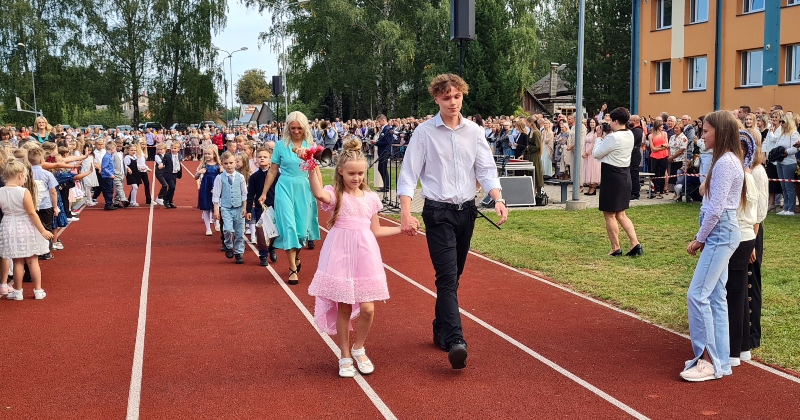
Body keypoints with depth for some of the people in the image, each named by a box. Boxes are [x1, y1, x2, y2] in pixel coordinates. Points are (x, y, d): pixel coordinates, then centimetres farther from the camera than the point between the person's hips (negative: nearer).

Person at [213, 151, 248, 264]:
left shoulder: (240, 177, 3)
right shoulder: (220, 178, -2)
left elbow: (244, 193, 9)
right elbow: (216, 195, 1)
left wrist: (244, 207, 4)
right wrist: (216, 210, -4)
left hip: (238, 208, 2)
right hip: (225, 208, -2)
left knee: (239, 232, 5)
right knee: (228, 229, -20)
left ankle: (238, 253, 17)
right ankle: (228, 247, 7)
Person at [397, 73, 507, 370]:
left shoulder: (474, 131, 6)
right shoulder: (424, 132, -4)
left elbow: (486, 170, 4)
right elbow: (408, 175, -8)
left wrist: (497, 199, -15)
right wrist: (406, 214, -19)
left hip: (466, 211, 4)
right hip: (438, 212, -4)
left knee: (453, 276, 14)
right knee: (447, 276, -14)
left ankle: (441, 331, 29)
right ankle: (455, 341, -19)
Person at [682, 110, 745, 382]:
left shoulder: (725, 162, -16)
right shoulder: (728, 160, 16)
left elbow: (716, 208, -19)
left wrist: (699, 239, -11)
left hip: (720, 234, -10)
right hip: (721, 234, 10)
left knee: (697, 294, -12)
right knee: (715, 297, 11)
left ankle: (707, 361, -6)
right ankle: (720, 361, 17)